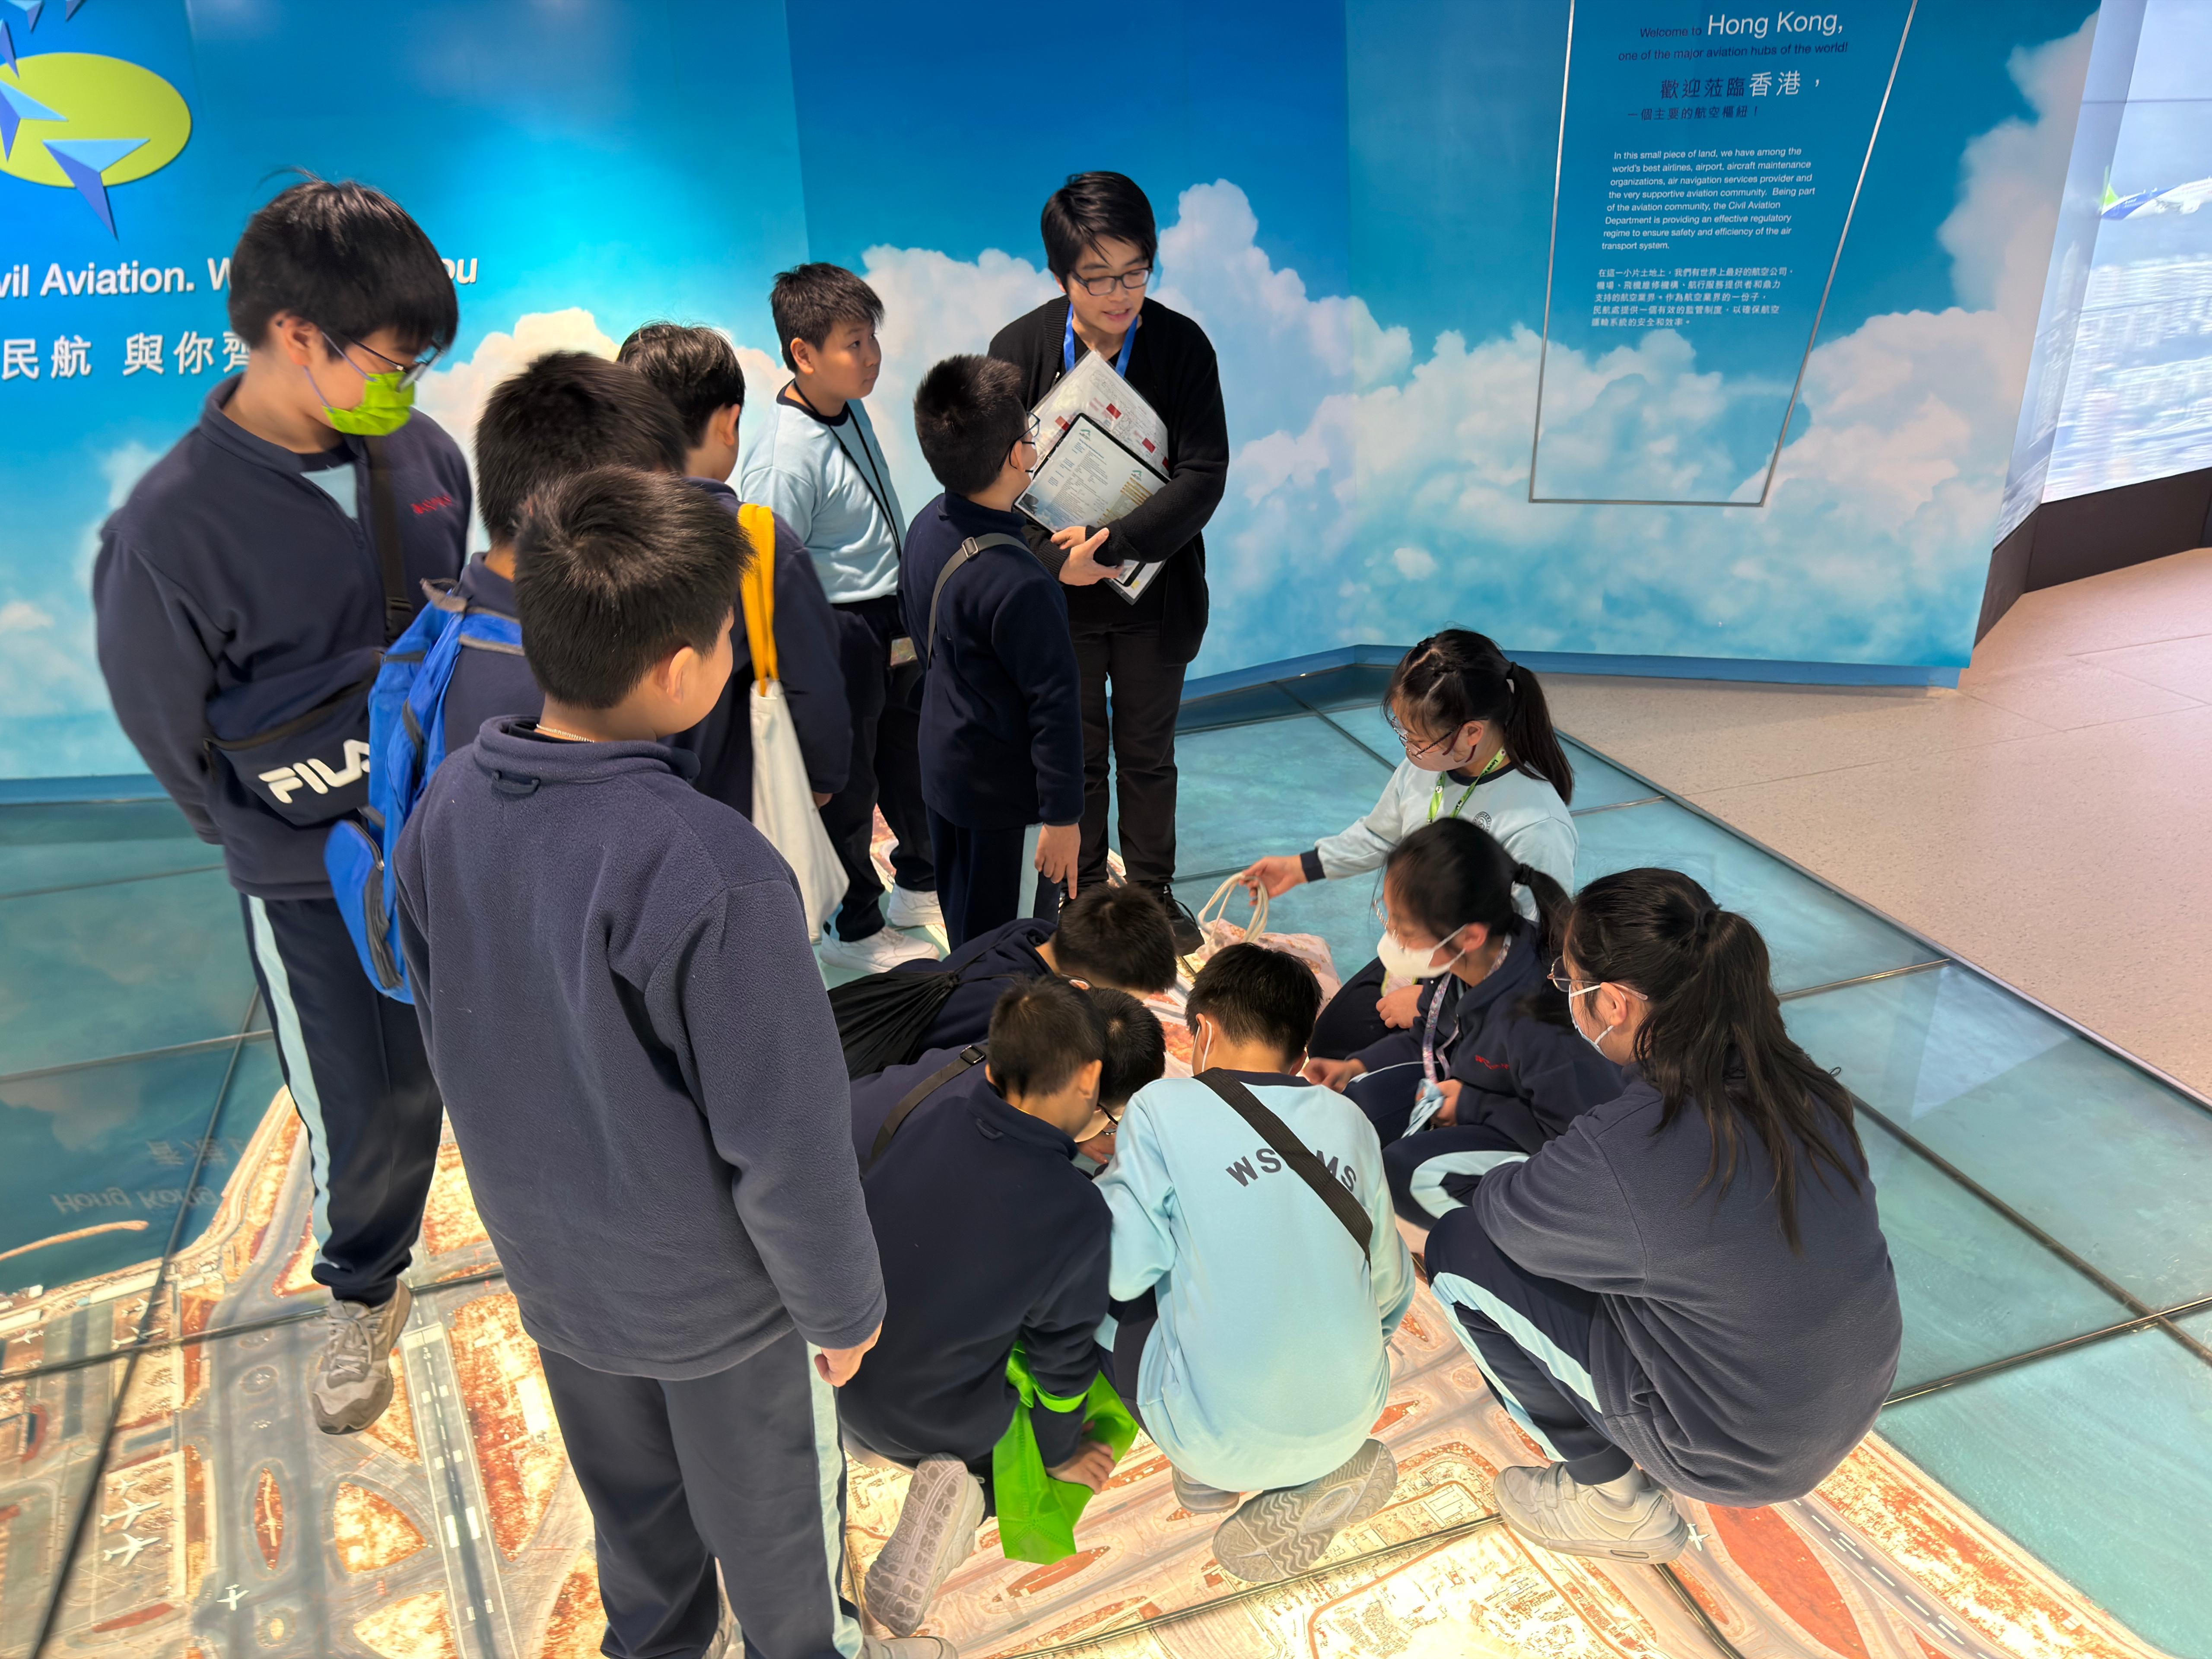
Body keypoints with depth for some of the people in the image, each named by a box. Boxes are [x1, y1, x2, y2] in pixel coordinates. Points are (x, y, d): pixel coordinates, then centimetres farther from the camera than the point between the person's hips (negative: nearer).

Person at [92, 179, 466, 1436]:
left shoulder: (423, 454, -6)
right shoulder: (168, 531, -19)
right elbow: (182, 750, -8)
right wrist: (349, 862, -8)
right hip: (320, 884, -3)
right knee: (375, 1112, 11)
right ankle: (366, 1295, 42)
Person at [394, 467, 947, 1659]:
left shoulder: (446, 809, -15)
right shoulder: (715, 876, -37)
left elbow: (452, 1044, 0)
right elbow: (785, 1142, -28)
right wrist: (844, 1303, -9)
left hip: (553, 1269, 6)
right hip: (717, 1293, -6)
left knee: (629, 1503, 32)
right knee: (776, 1522, 24)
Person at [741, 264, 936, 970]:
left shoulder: (854, 411, 4)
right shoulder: (785, 452, -24)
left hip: (893, 623, 9)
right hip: (839, 634, -9)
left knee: (908, 757, 24)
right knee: (847, 783, 8)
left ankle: (920, 886, 47)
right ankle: (853, 929, 27)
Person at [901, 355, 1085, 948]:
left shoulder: (925, 528, -4)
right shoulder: (1019, 586, -31)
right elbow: (1053, 704, -25)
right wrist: (1062, 814, -16)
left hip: (942, 765, 9)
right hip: (1007, 794, -9)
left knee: (963, 934, 27)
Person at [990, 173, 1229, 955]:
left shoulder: (1182, 344, -12)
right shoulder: (1018, 348, -11)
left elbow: (1203, 476, -17)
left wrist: (1109, 542, -25)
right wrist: (1053, 558, -23)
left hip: (1154, 586, 0)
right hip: (1057, 592, 0)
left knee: (1148, 750, 14)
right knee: (1076, 753, 14)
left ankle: (1154, 889, 34)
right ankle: (1084, 892, 33)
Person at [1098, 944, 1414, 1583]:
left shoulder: (1164, 1108, -11)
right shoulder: (1348, 1119, 2)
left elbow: (1123, 1268, -12)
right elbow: (1390, 1289, 8)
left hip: (1221, 1438, -4)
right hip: (1352, 1420, 4)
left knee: (1101, 1296, 19)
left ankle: (1209, 1472, 11)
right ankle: (1324, 1476, 15)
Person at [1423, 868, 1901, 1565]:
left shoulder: (1616, 1153, -31)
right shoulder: (1799, 1081, -10)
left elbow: (1503, 1212, -10)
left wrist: (1497, 1179, 14)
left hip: (1743, 1461, -7)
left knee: (1460, 1249, -3)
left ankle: (1616, 1503, 10)